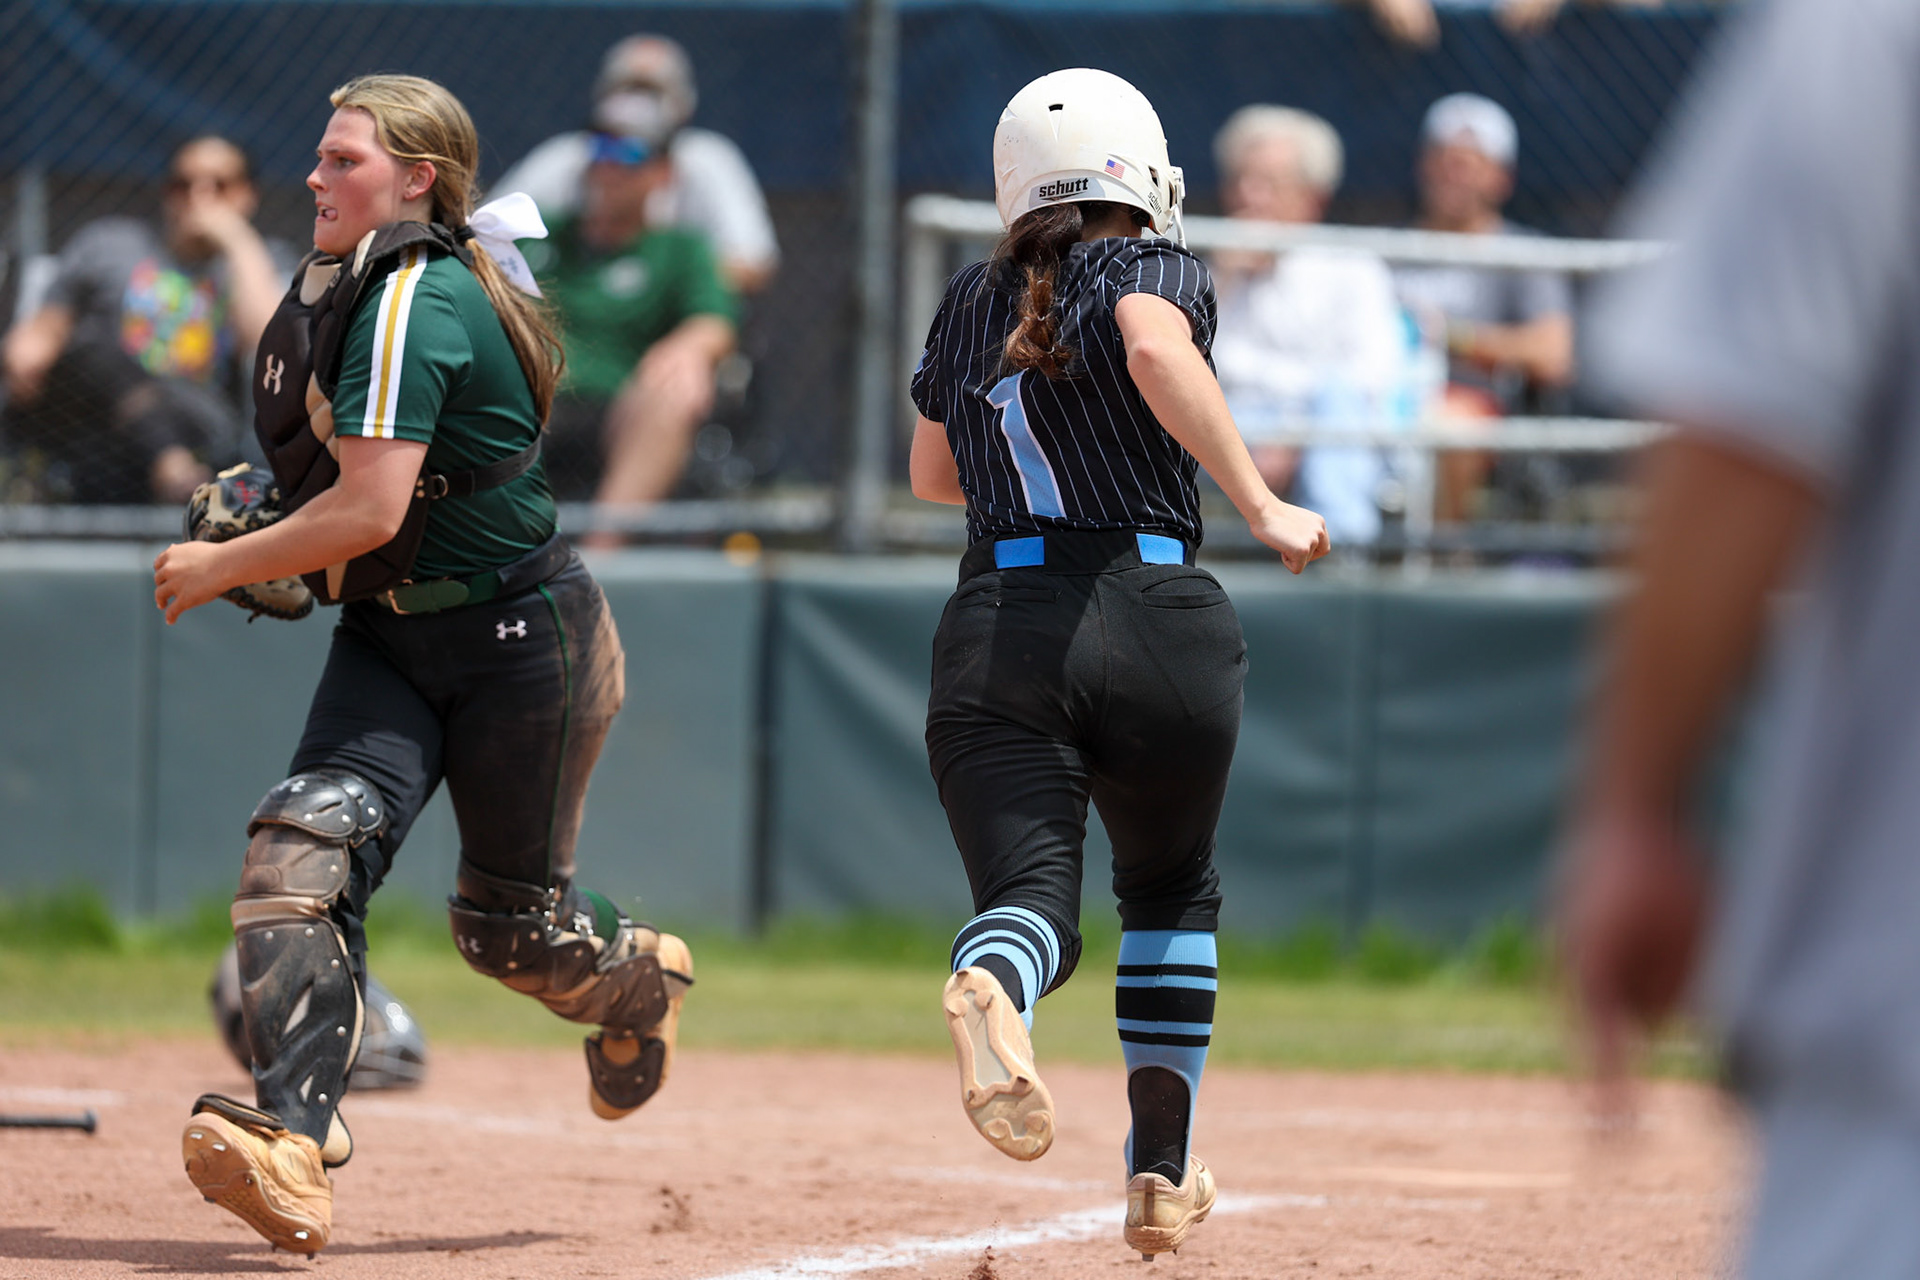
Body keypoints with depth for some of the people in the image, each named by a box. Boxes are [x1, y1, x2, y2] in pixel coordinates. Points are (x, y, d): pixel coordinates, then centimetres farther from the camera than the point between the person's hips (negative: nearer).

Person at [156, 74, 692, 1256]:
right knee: (304, 853, -18)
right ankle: (291, 1145, -31)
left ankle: (639, 979, 44)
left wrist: (220, 568, -19)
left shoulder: (414, 303, -22)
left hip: (523, 638, -8)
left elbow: (371, 510, -30)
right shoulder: (348, 288, 8)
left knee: (511, 925, 7)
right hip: (393, 641, 8)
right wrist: (269, 517, 8)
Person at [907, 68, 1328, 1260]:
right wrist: (1261, 505, -18)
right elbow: (1156, 351, -19)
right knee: (1172, 891, 21)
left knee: (1030, 888, -11)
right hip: (1158, 616, -2)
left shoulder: (973, 303, 20)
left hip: (998, 622, 2)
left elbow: (932, 474, 33)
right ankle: (1164, 1175, 19)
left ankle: (992, 987, -49)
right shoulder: (1154, 269, 5)